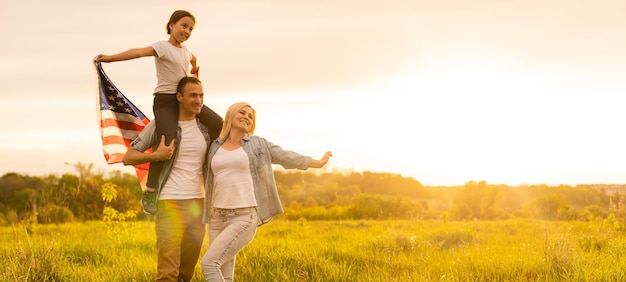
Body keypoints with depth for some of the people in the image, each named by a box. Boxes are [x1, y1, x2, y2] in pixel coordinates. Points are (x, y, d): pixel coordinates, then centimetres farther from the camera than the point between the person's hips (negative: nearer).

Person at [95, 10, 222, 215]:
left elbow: (193, 60, 41)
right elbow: (138, 52, -27)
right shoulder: (162, 46, -9)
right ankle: (149, 194, -16)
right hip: (165, 100, -8)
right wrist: (111, 58, -38)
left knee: (219, 126, 3)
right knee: (166, 145, -26)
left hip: (185, 99, 8)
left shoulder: (185, 50, 13)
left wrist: (194, 71, 26)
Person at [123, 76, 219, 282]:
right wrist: (157, 155, -16)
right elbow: (128, 158, -1)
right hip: (170, 203, -5)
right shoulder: (161, 125, -3)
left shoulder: (206, 128, 10)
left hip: (197, 203, 5)